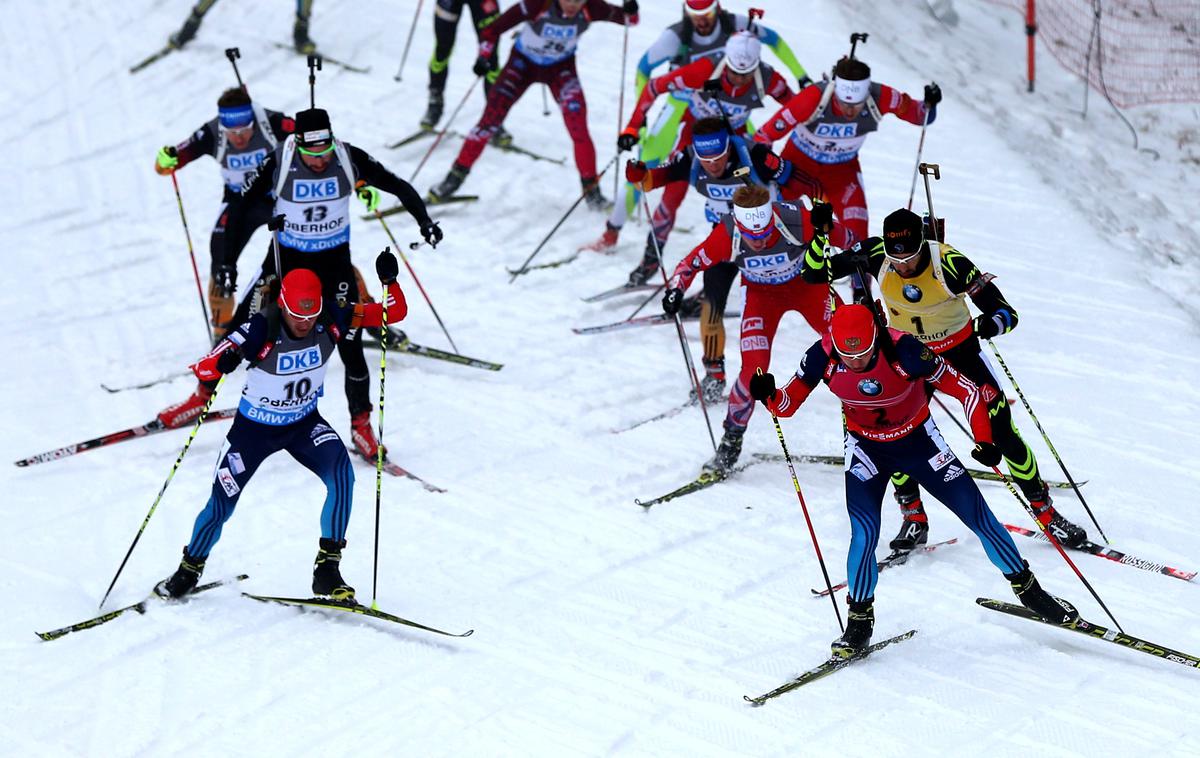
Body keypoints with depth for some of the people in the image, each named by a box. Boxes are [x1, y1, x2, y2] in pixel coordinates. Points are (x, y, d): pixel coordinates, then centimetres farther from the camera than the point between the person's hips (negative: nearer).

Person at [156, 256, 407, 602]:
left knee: (341, 474, -26)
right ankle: (189, 570, 35)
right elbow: (203, 368, -32)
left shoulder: (330, 320, -22)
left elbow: (395, 312, -16)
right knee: (221, 504, 4)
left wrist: (389, 281, -37)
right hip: (254, 427, -2)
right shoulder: (261, 329, -31)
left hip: (304, 423, 2)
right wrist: (221, 362, -55)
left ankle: (327, 568, -16)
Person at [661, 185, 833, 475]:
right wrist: (675, 288, -32)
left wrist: (826, 225, -38)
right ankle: (732, 440, 5)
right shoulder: (726, 237, -31)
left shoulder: (797, 222, -34)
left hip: (807, 284, 0)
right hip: (762, 295, 0)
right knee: (754, 369, -15)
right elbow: (692, 262, -14)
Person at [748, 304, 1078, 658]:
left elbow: (965, 389, -25)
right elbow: (788, 404, -14)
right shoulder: (823, 357, -24)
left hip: (918, 440, -1)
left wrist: (984, 440, -36)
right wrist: (769, 396, -37)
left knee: (978, 516, 2)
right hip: (866, 448, 1)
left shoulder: (902, 351, -32)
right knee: (864, 535, -17)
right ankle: (859, 619, 7)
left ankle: (1028, 589, 24)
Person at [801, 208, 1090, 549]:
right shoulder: (875, 255, -23)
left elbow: (1007, 313, -28)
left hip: (960, 350, -2)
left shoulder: (949, 263, -31)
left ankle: (1045, 511, 15)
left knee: (1002, 434, -3)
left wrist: (991, 324, -51)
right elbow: (813, 273, -15)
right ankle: (914, 519, 7)